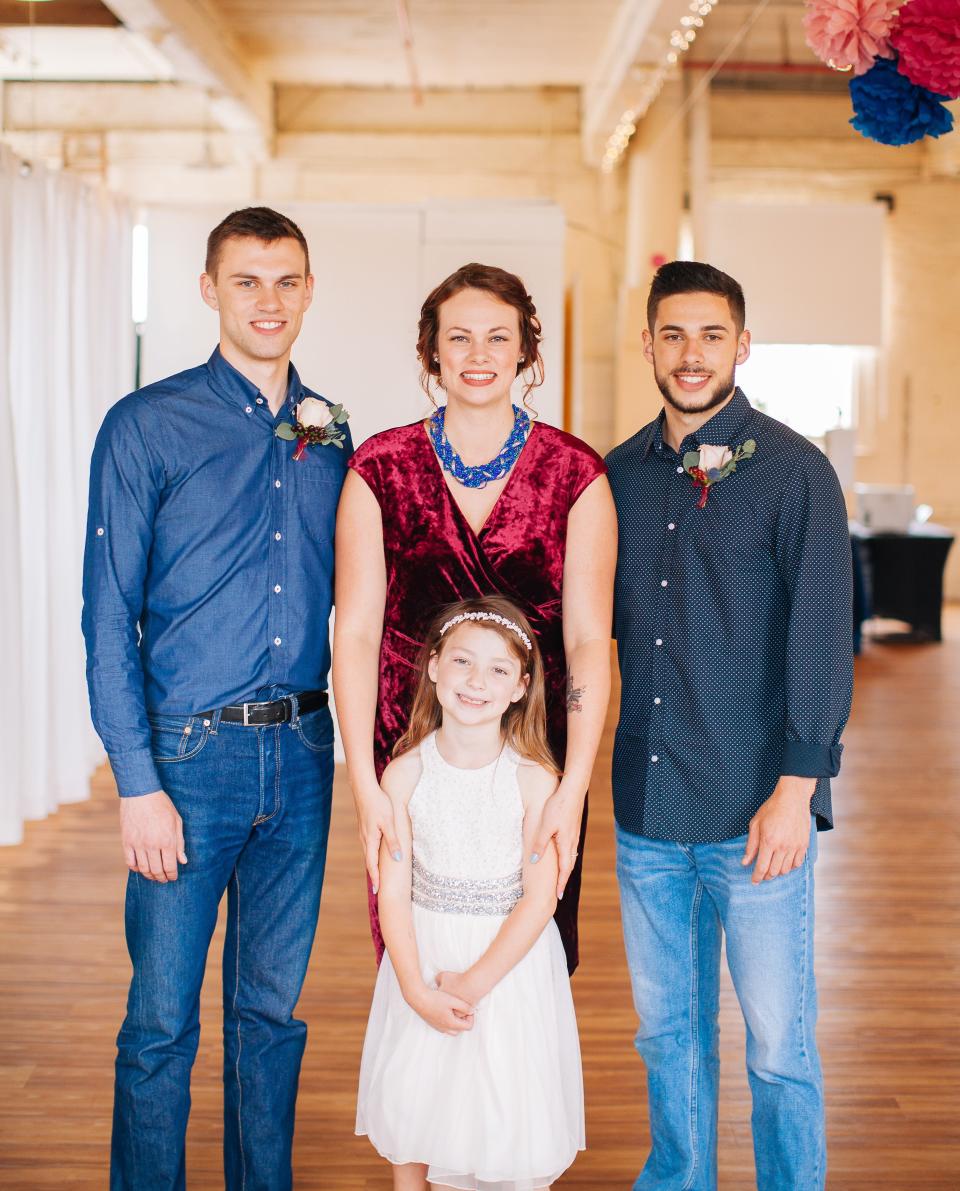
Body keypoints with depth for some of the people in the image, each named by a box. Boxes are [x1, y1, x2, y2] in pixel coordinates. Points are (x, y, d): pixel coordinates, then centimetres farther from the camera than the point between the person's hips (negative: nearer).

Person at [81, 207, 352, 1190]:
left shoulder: (331, 436, 9)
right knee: (162, 1019, 3)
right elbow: (108, 619, -7)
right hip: (190, 751, -4)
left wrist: (343, 735, 6)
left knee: (273, 1008, 15)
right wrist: (138, 782, -12)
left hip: (302, 753, 4)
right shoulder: (147, 427, -4)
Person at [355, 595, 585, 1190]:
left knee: (505, 1110, 6)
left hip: (511, 960, -2)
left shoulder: (534, 779, -13)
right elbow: (394, 893, -7)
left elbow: (539, 898, -13)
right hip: (423, 956, 2)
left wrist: (473, 983, -16)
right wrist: (417, 990, -15)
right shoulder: (405, 773, -9)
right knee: (410, 1096, 15)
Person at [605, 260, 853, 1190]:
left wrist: (796, 788, -14)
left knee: (778, 1043, 5)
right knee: (668, 1031, 17)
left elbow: (821, 639, -9)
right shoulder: (620, 474, 8)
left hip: (756, 810, -4)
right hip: (646, 809, 5)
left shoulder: (793, 471, -6)